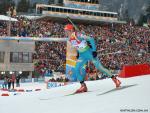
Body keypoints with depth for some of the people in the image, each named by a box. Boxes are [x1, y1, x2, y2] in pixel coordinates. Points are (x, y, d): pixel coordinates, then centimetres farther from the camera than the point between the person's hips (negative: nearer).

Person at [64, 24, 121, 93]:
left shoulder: (78, 35, -24)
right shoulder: (69, 39, -1)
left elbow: (91, 39, -22)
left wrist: (94, 50, -25)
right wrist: (78, 53, 17)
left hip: (89, 53, -7)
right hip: (82, 55, 7)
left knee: (99, 67, -7)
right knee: (77, 69, -7)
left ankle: (115, 79, 3)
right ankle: (83, 86, 3)